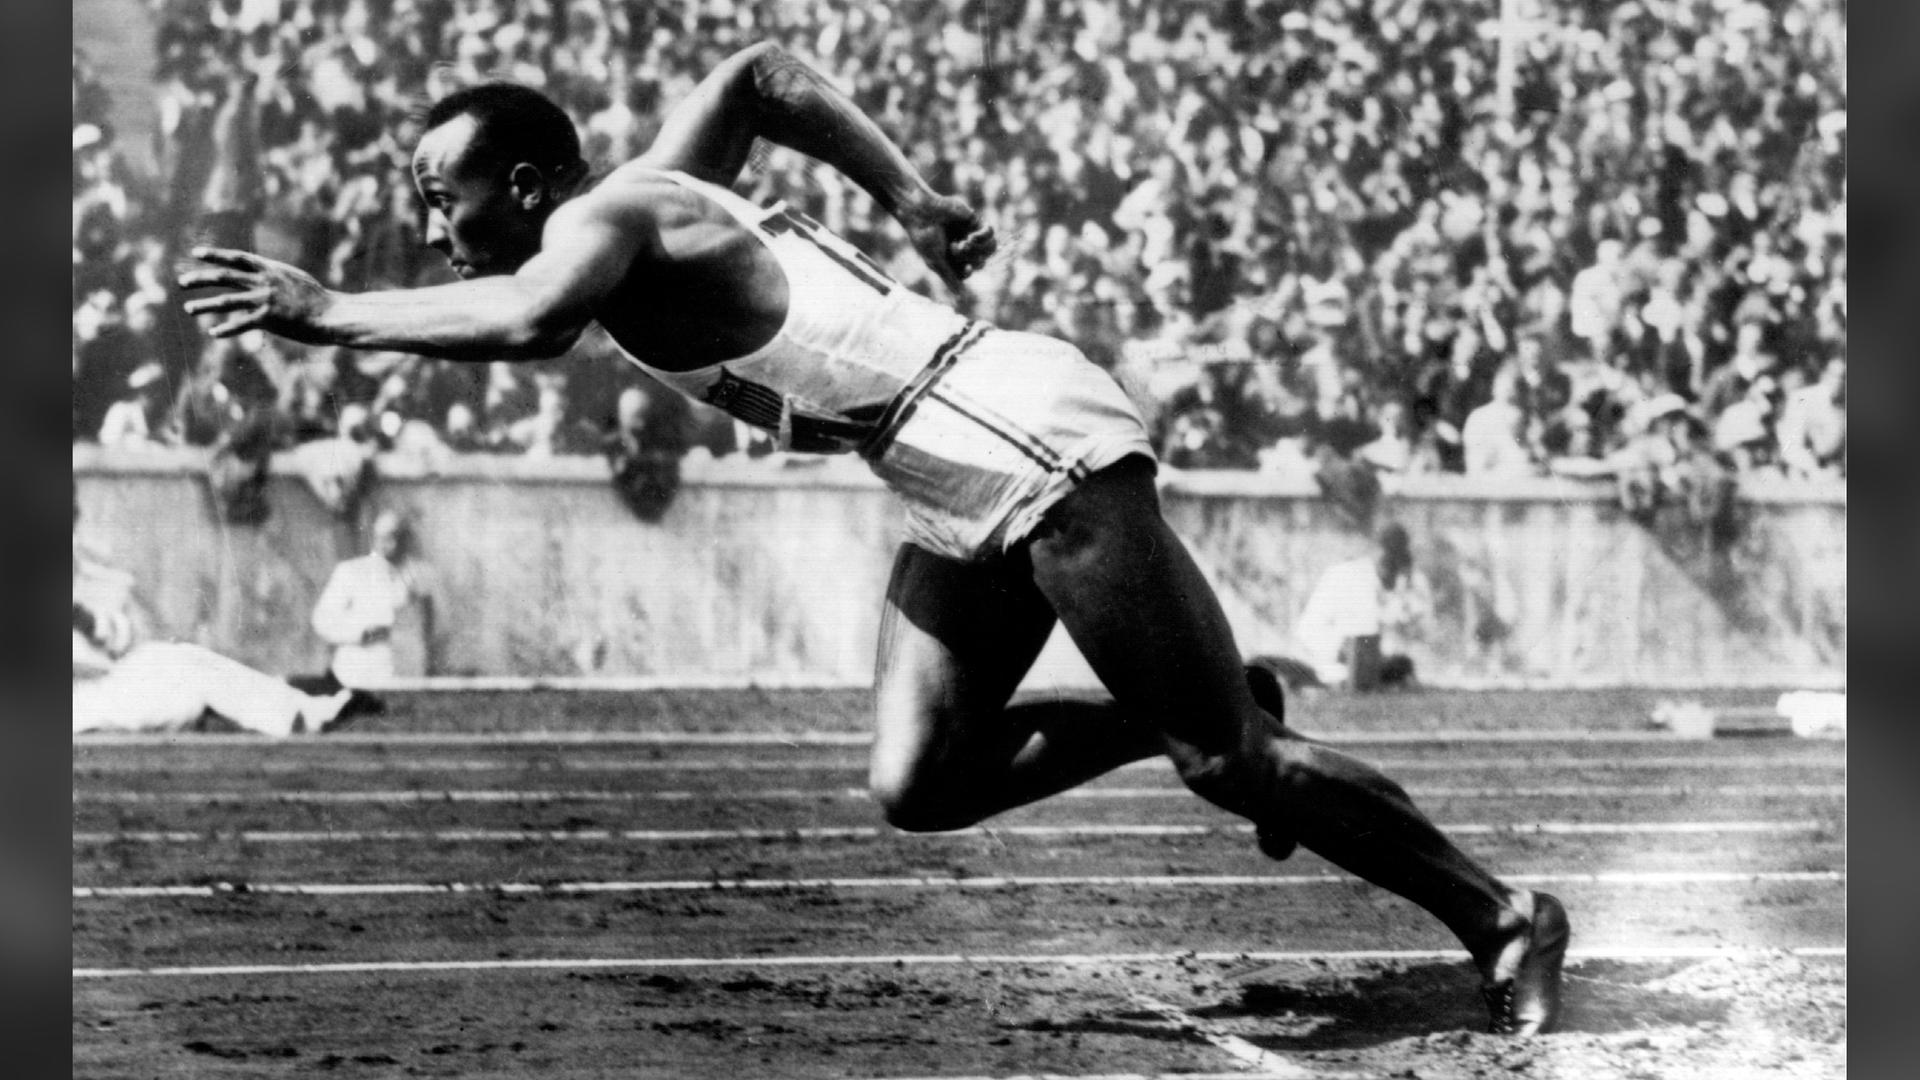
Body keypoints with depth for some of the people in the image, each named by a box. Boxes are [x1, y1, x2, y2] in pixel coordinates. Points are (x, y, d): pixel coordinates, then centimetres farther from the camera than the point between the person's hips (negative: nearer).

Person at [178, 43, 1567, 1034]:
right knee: (919, 785, 3)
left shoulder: (605, 222, -13)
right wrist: (913, 200, 27)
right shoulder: (644, 200, 14)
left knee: (1227, 762, -4)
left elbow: (530, 322, -36)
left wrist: (329, 313, -26)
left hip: (1037, 445, -9)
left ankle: (1502, 917, 10)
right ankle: (1210, 720, 18)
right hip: (972, 497, 10)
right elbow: (759, 72, 30)